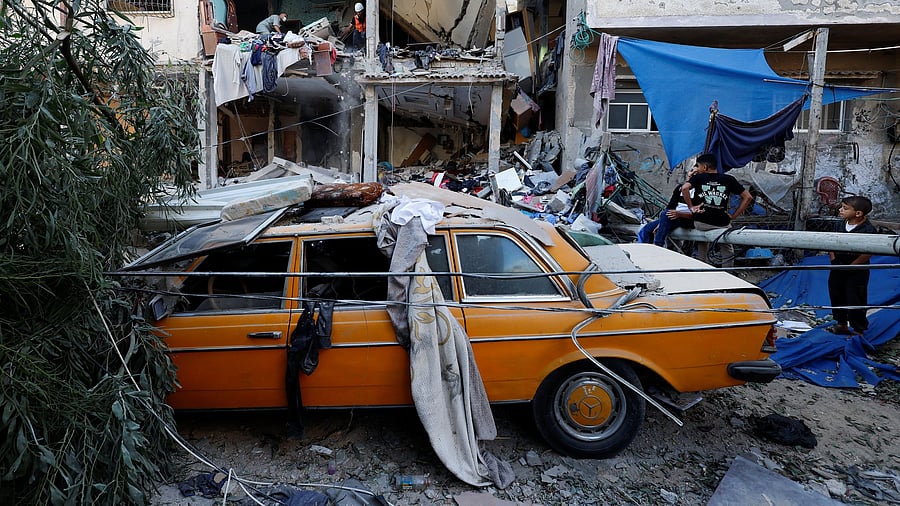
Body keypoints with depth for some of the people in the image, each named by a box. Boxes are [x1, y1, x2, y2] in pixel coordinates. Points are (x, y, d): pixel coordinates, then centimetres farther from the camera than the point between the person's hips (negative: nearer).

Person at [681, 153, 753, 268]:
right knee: (728, 254, 21)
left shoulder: (698, 177, 4)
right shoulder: (729, 179, 8)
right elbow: (748, 197, 6)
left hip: (701, 223, 0)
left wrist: (691, 207, -8)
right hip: (722, 223, 0)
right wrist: (734, 216, 7)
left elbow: (684, 188, -17)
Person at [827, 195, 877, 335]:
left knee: (855, 301, 3)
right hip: (838, 270, 7)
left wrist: (850, 266, -17)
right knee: (837, 297, 17)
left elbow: (868, 253, -20)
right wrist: (833, 260, -4)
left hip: (857, 272, -7)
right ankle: (842, 325, 35)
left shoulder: (868, 229, -18)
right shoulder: (840, 224, 1)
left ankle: (858, 329, 20)